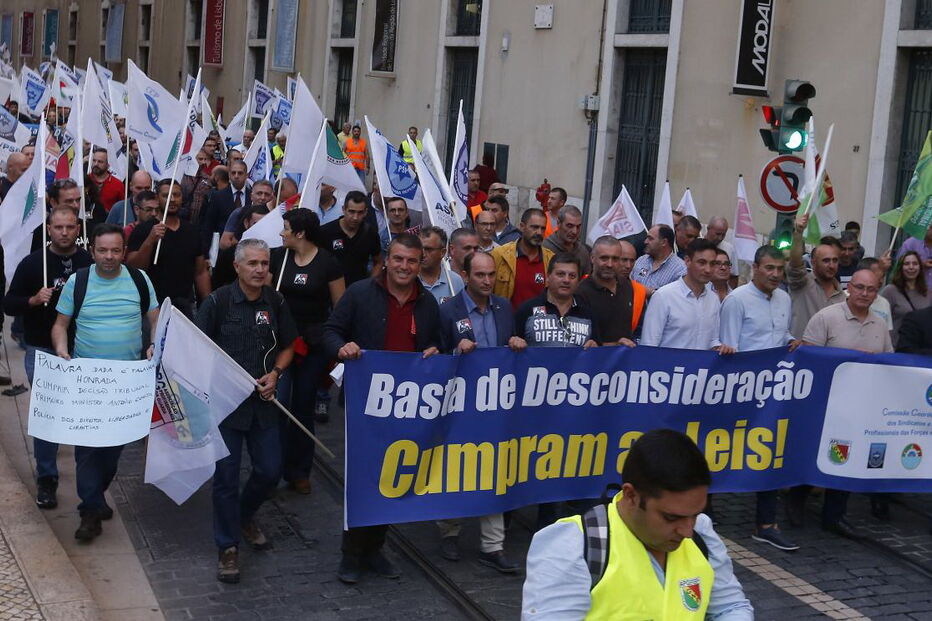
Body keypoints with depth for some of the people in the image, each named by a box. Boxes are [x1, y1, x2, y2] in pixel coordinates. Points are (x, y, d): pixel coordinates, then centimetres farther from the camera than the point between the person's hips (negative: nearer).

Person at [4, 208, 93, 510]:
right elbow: (9, 304, 0)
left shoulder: (91, 263, 0)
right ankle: (46, 478, 11)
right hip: (42, 350, -1)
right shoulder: (31, 263, -3)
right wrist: (33, 300, -18)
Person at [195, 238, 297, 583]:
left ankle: (245, 517, 39)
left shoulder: (275, 302, 2)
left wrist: (275, 373, -4)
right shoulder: (218, 302, -9)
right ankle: (228, 548, 14)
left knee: (270, 471, 9)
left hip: (262, 401, 4)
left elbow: (287, 346, 14)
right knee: (227, 476, 1)